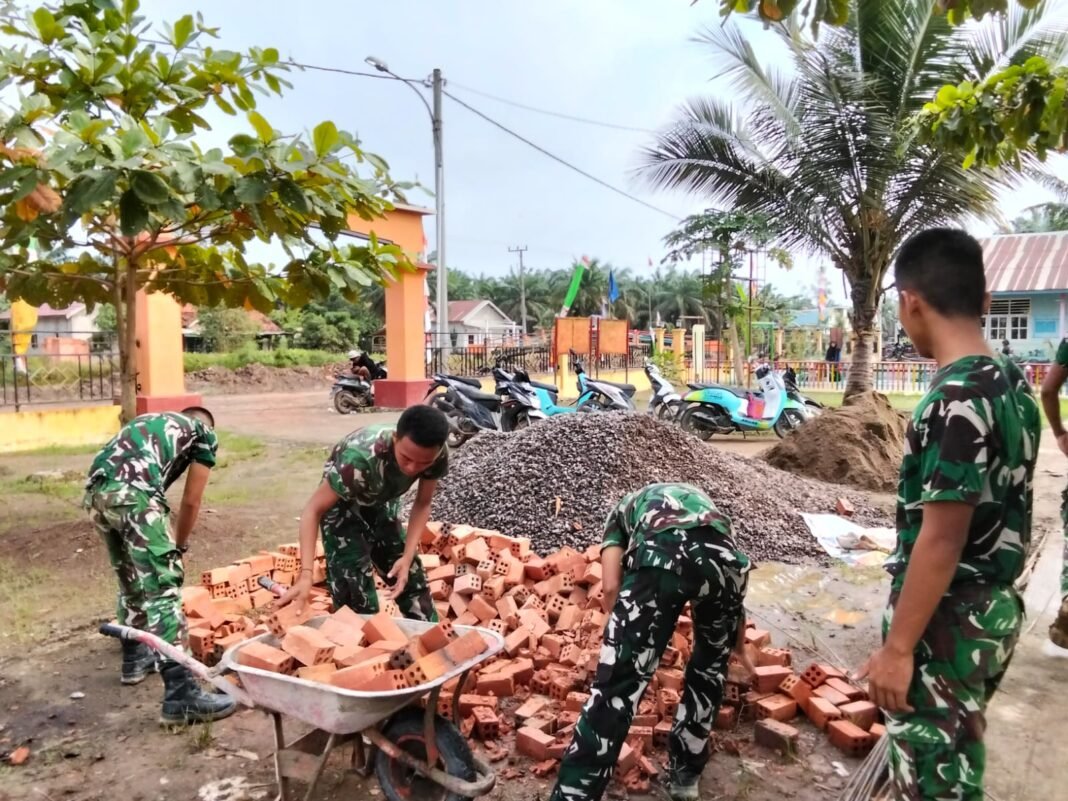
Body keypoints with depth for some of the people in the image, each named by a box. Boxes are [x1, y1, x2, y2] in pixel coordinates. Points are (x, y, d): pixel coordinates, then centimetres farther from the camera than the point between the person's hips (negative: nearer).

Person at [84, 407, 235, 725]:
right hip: (132, 493, -7)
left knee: (131, 579, 25)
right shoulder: (204, 433, 20)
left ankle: (135, 657, 41)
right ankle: (180, 694, -9)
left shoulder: (151, 421, 37)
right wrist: (180, 545, 33)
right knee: (162, 587, -6)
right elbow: (191, 501, 18)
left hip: (95, 491, 7)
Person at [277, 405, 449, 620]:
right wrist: (306, 573, -44)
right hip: (343, 504, -4)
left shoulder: (438, 455, -28)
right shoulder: (361, 458, -42)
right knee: (355, 591, -15)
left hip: (381, 503, 5)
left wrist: (408, 557, -24)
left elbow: (422, 504, -12)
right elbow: (314, 509, -34)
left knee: (411, 578, 10)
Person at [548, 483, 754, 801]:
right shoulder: (700, 499, 45)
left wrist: (628, 636, 34)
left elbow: (611, 587, 17)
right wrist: (739, 647, 67)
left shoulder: (624, 508, 36)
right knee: (710, 667, 29)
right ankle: (685, 774, 41)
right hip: (722, 556, 4)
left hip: (660, 556, -3)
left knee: (617, 687, 0)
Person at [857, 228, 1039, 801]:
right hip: (995, 609, 9)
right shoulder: (1014, 383, 4)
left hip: (946, 623, -9)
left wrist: (897, 646, -18)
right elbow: (997, 511, 12)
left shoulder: (956, 398, -24)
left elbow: (941, 538, -24)